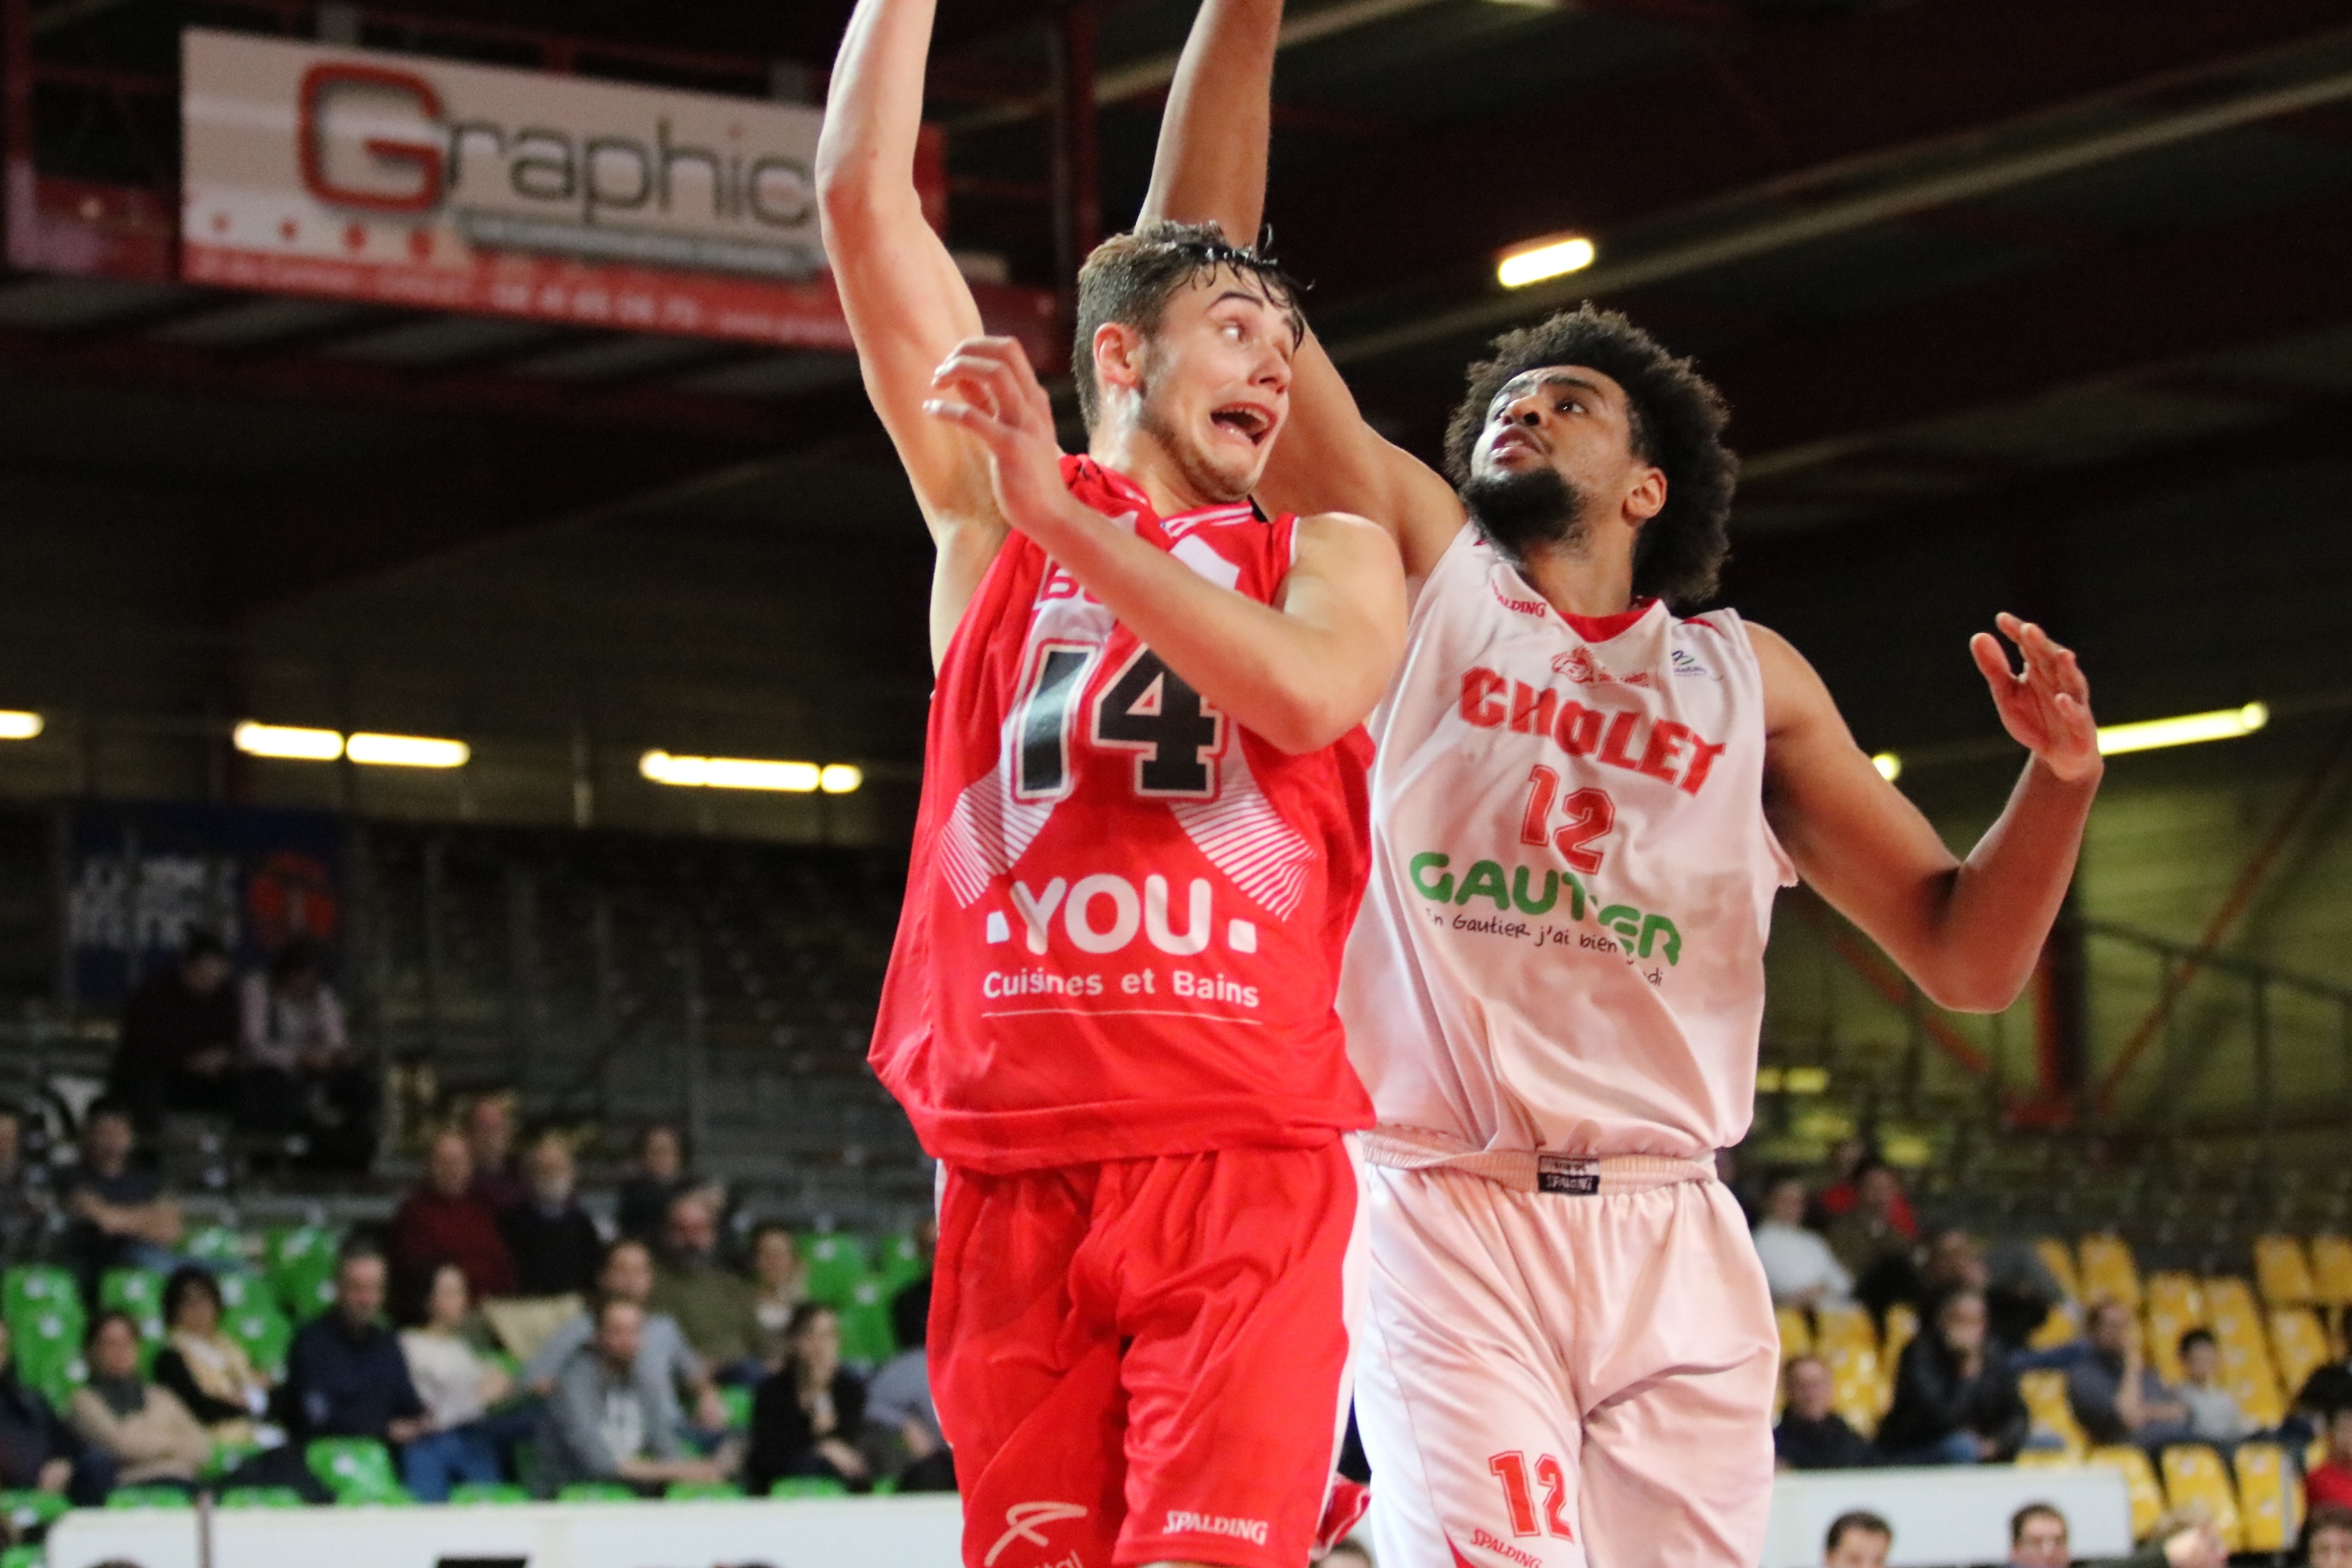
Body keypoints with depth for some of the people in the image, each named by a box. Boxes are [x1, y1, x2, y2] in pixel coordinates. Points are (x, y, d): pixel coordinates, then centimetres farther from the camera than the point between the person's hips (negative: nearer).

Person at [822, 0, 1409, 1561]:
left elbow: (1311, 693, -10)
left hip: (1244, 1174, -1)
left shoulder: (1328, 553, 15)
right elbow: (863, 196, 10)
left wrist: (1064, 520, -11)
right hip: (1013, 1175, 1)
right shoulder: (990, 510, 16)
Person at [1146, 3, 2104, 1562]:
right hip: (1446, 1216, -2)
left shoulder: (1748, 677, 16)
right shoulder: (1422, 576, 11)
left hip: (1674, 1243, 3)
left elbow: (1965, 956, 13)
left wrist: (2060, 785, -6)